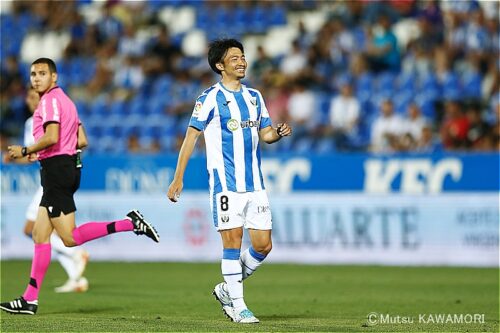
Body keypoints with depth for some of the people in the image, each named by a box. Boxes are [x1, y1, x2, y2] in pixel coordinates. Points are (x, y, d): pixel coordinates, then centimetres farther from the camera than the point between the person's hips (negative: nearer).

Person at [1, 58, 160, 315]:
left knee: (71, 238, -11)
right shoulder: (64, 100, 20)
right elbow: (82, 141, 20)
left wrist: (25, 150, -9)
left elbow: (51, 137, -23)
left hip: (56, 170, -10)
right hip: (68, 166, 10)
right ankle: (30, 300, 5)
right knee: (40, 234, 7)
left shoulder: (50, 100, -10)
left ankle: (130, 223, -15)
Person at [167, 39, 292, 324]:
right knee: (233, 242, -7)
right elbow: (191, 137, -3)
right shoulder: (211, 98, -3)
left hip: (255, 183, 6)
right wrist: (178, 179, -6)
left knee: (263, 245, 2)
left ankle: (228, 289, 21)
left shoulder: (254, 96, 14)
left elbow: (265, 134, 19)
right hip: (226, 183, -6)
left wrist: (279, 133, -5)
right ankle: (237, 306, 2)